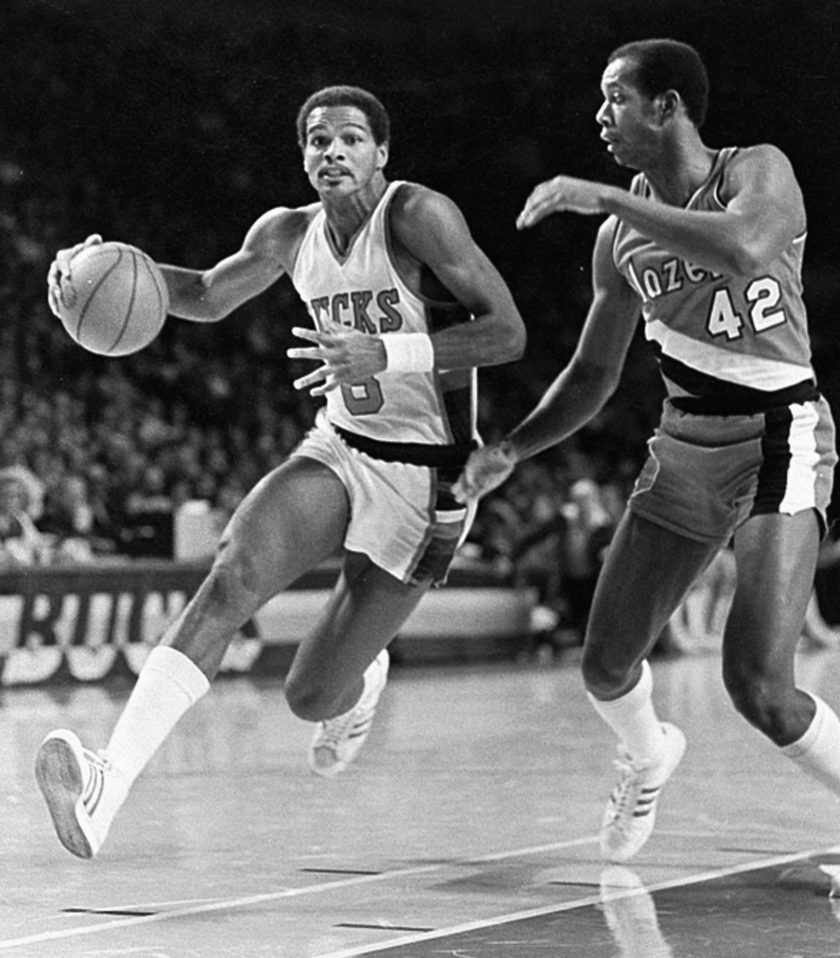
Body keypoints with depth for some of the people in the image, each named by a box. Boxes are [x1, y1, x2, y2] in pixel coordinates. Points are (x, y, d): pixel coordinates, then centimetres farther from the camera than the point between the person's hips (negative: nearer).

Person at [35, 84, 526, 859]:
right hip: (338, 450, 5)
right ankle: (109, 784, -34)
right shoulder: (291, 233, 5)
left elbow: (508, 334, -20)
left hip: (425, 480, -5)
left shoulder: (417, 217, -15)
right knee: (231, 579, -25)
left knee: (311, 697, -3)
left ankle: (361, 682, 38)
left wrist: (387, 353, -34)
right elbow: (211, 297, 23)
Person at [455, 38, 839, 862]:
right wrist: (510, 450, 0)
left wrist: (602, 198, -31)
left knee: (758, 685, -20)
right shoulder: (620, 236, 5)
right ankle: (648, 757, 41)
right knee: (605, 667, 6)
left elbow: (743, 249, -37)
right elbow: (592, 376, 14)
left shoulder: (758, 173, -12)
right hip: (684, 447, 6)